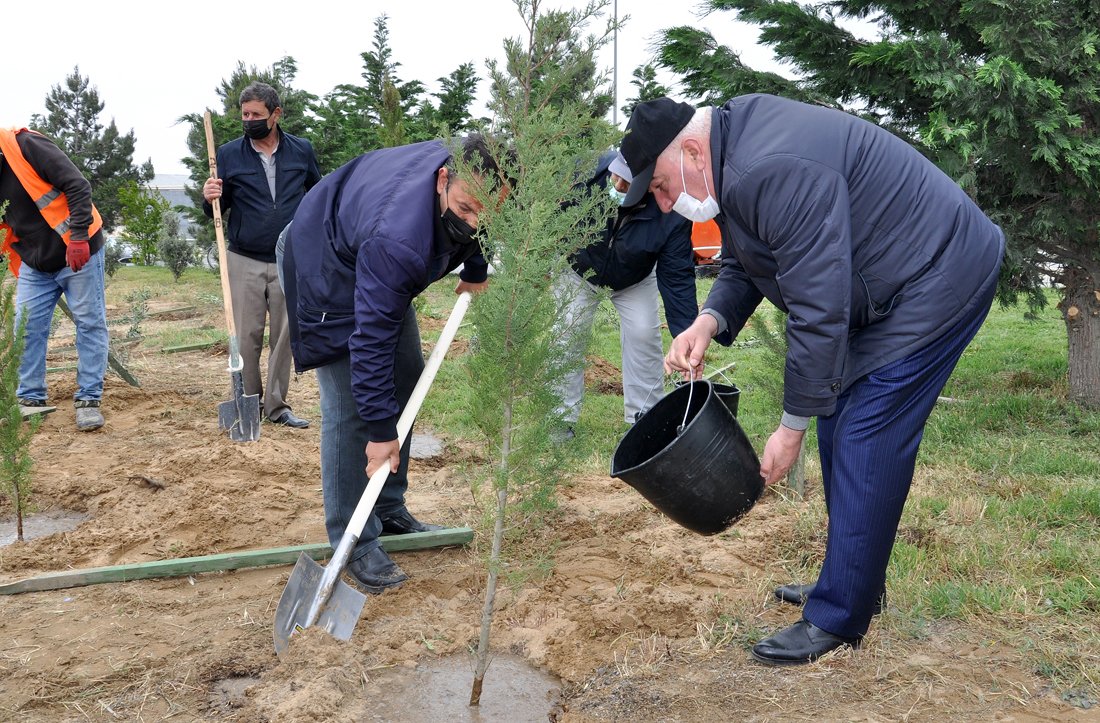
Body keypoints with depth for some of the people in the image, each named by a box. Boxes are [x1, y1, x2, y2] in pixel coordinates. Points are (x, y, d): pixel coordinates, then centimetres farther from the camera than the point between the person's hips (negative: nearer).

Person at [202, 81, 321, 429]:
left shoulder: (302, 150, 3)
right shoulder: (229, 154, 1)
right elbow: (217, 211, 6)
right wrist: (209, 199, -17)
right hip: (244, 261, 0)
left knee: (285, 335, 5)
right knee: (246, 336, 1)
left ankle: (276, 404, 15)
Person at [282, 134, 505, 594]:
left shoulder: (467, 170, -21)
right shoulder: (397, 238, -43)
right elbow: (372, 337, -37)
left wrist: (475, 271, 9)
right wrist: (380, 430, -33)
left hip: (379, 266, 9)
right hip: (328, 266, -8)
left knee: (405, 381, 9)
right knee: (349, 406, -15)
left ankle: (389, 511, 21)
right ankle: (354, 543, -5)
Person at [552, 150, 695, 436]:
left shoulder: (671, 215, -36)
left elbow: (677, 278, -30)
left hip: (634, 281, 0)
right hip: (580, 271, 1)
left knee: (643, 334, -12)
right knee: (568, 333, -5)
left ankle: (644, 416, 4)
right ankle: (562, 416, 7)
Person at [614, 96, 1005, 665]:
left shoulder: (775, 173, -31)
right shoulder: (732, 157, 3)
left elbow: (818, 310, -29)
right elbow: (741, 267, 11)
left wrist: (791, 427, -20)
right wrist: (708, 322, -10)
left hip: (937, 285, -10)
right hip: (882, 289, 10)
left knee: (865, 446, -10)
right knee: (840, 430, 14)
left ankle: (836, 620, 2)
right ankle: (852, 583, 28)